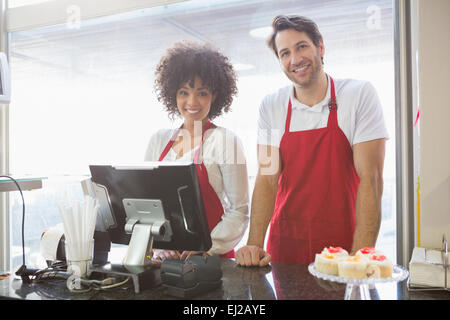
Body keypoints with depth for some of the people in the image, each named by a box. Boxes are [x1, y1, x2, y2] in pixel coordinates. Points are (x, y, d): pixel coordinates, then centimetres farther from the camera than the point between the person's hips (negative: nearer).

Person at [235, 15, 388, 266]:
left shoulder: (360, 95, -9)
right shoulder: (271, 107, -1)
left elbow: (370, 178, -13)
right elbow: (267, 178, -4)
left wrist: (361, 257, -21)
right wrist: (255, 245, -16)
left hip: (343, 243, -1)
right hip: (285, 243, 2)